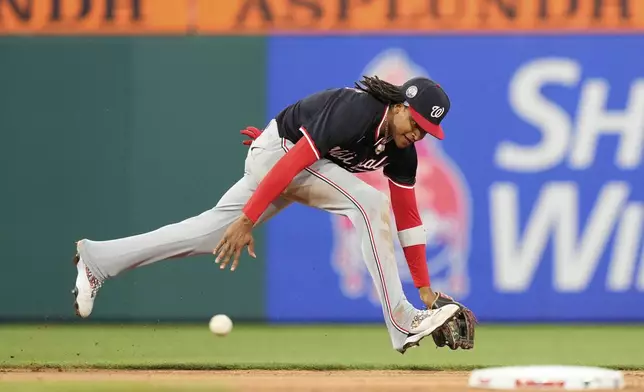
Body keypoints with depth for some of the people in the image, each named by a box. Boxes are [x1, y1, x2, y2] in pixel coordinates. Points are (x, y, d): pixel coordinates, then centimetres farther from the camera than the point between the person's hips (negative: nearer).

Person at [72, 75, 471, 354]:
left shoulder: (401, 150, -4)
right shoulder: (359, 111, -29)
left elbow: (407, 217, 2)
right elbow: (294, 161, -31)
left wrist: (425, 287, -1)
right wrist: (248, 219, -32)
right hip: (277, 149, -9)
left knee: (218, 231, 10)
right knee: (370, 202, -23)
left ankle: (99, 258, 18)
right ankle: (402, 323, -24)